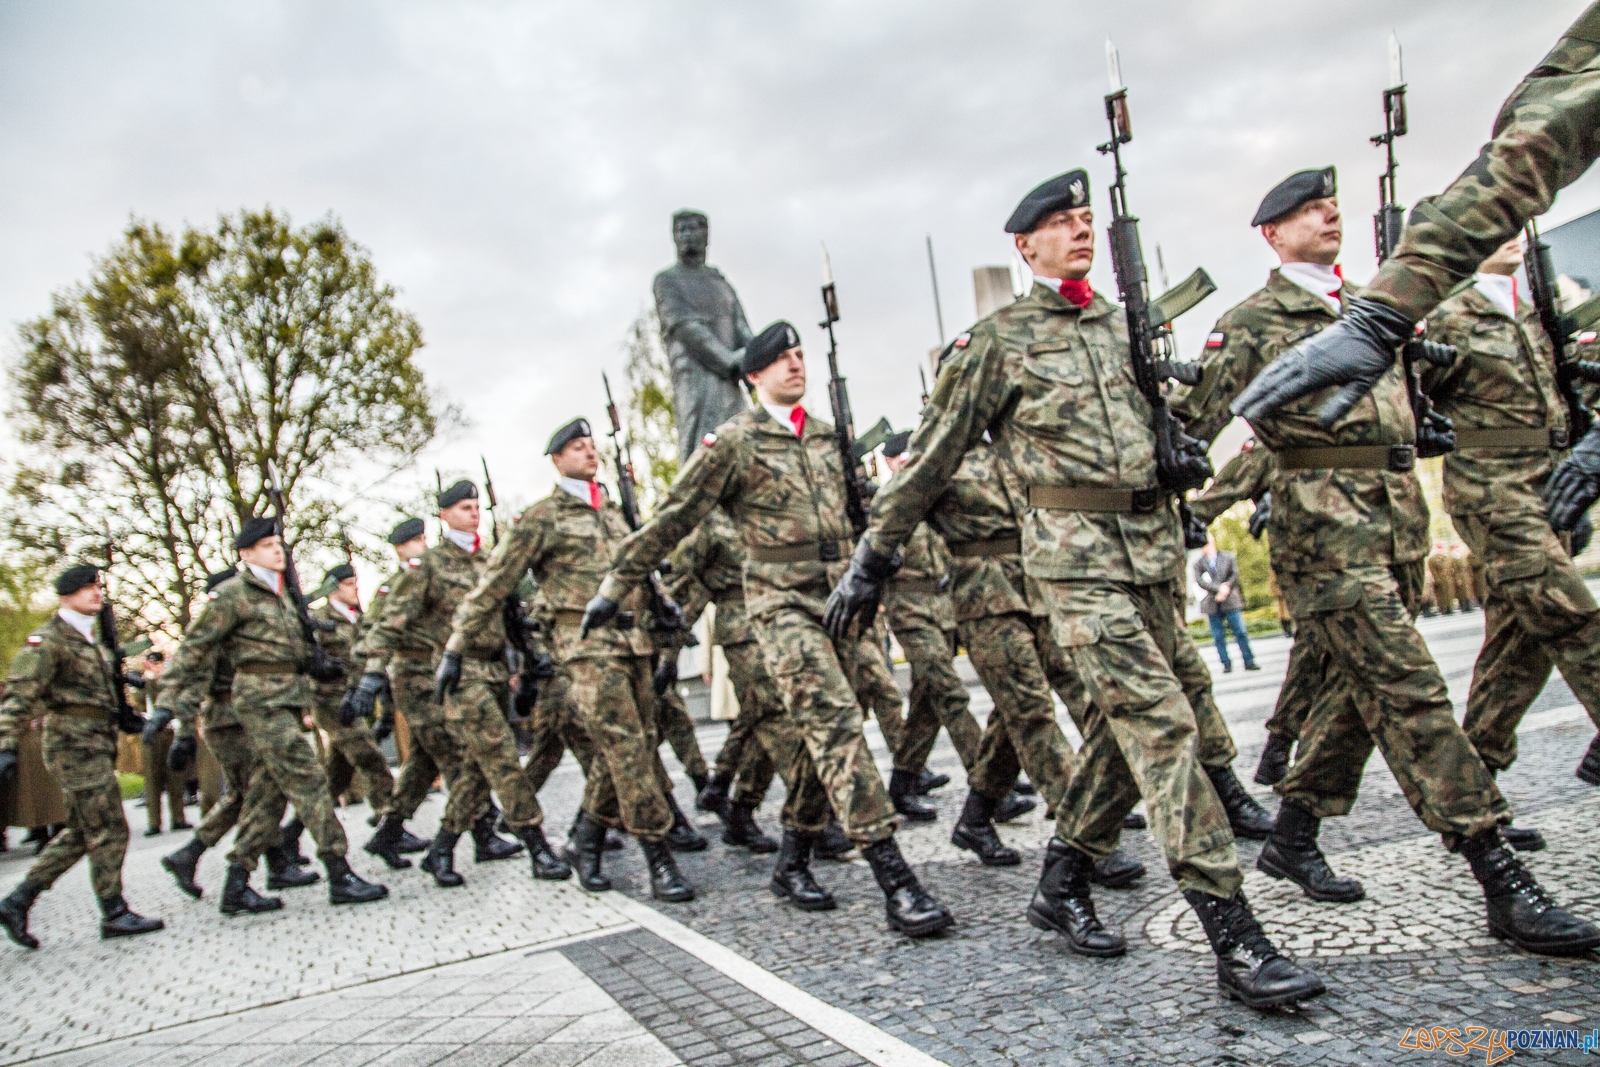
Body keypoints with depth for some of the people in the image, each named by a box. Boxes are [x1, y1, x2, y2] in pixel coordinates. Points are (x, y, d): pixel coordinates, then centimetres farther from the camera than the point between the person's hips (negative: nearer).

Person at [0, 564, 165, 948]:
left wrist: (124, 718, 13)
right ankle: (114, 914, 5)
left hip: (96, 747, 9)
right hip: (76, 744, -9)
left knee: (79, 833, 14)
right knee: (109, 831, -5)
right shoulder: (48, 640, -9)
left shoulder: (92, 643, 18)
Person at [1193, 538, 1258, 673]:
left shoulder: (1229, 557, 9)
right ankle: (1226, 664, 6)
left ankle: (1249, 662, 4)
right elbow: (1199, 581, -5)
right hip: (1213, 605, 1)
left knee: (1240, 632, -3)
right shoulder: (1198, 563, 8)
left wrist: (1226, 589, -12)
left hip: (1230, 600, -1)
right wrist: (1219, 589, -15)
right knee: (1218, 636, 0)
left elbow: (1235, 575, 1)